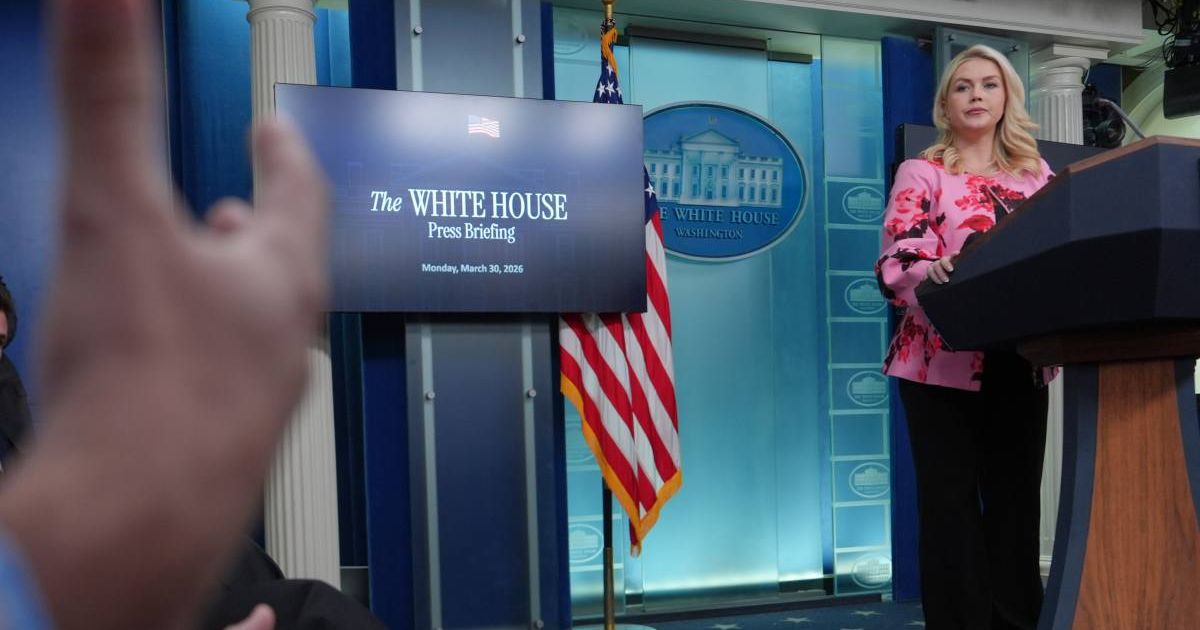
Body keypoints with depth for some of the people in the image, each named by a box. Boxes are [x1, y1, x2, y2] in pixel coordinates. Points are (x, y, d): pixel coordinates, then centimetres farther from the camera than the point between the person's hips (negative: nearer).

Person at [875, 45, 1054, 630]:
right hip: (944, 362, -4)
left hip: (1019, 361, 4)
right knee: (951, 500, -2)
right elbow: (895, 265, -9)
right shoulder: (922, 173, 2)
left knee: (1017, 496, 7)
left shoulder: (1038, 175, 14)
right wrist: (936, 270, -31)